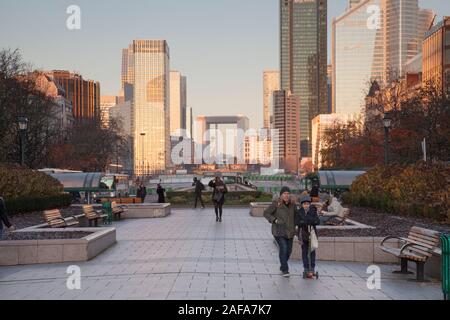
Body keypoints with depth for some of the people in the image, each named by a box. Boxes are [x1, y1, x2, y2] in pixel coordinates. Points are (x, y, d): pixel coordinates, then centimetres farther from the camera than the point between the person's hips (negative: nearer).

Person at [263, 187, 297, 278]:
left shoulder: (292, 204, 3)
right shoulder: (276, 204, -12)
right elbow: (266, 213, -9)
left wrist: (294, 227, 9)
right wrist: (275, 220, -20)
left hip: (290, 231, 5)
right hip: (279, 231, -5)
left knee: (289, 250, 11)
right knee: (283, 249, -17)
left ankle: (283, 266, 34)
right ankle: (285, 270, -8)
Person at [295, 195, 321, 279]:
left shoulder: (313, 211, 1)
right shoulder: (298, 212, -1)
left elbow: (318, 221, -6)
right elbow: (297, 222, -12)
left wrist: (305, 221, -19)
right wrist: (310, 221, -19)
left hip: (312, 233, 0)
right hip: (303, 234, 0)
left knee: (312, 251, -1)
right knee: (304, 252, 2)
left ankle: (312, 269, 8)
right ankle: (307, 270, 7)